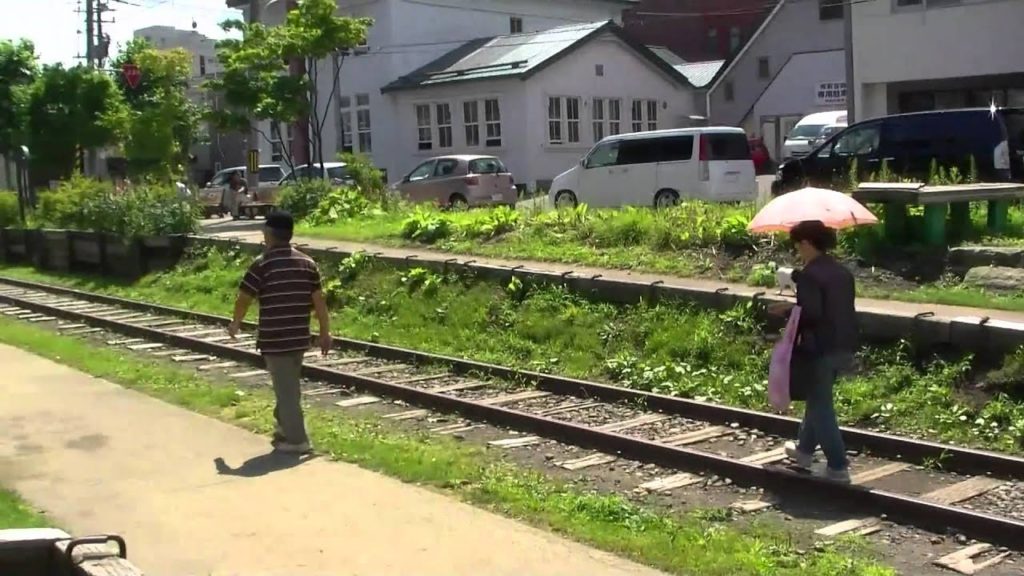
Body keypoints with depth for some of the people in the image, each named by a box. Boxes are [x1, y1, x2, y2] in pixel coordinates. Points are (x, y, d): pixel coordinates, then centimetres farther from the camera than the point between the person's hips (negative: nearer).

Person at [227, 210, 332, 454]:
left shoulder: (263, 264, -11)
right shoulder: (307, 263, 4)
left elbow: (244, 298, -5)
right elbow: (318, 300, 4)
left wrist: (235, 324, 12)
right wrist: (325, 332, 11)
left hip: (274, 339, -6)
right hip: (299, 337, 6)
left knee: (286, 389, 0)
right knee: (289, 385, 20)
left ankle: (296, 439, 3)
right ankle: (285, 429, 32)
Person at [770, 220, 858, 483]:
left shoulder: (809, 274, -17)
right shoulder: (842, 272, 9)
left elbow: (811, 313, -24)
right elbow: (842, 307, 14)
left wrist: (789, 309, -6)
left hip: (819, 348, -9)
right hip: (843, 346, 9)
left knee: (821, 405, 0)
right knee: (818, 398, 23)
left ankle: (838, 466, 2)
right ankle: (805, 449, 38)